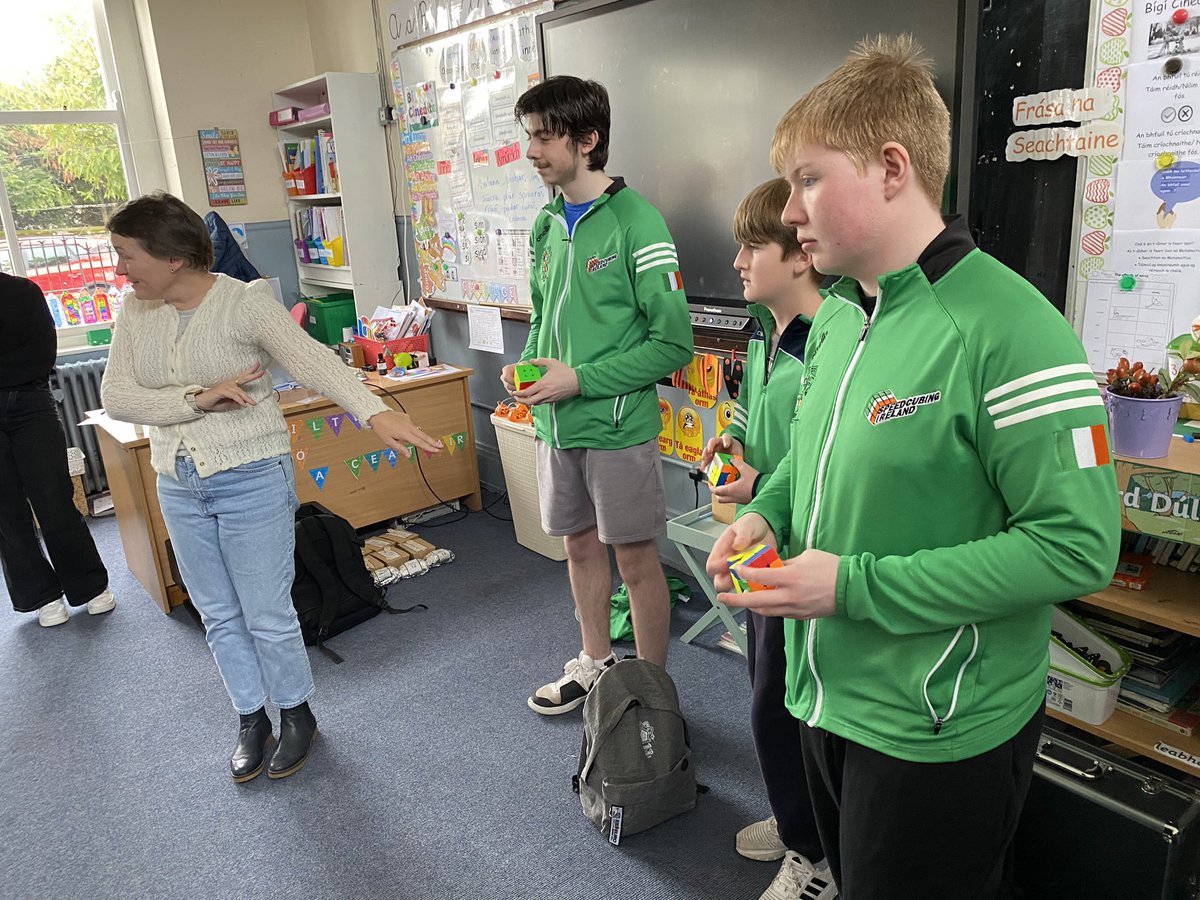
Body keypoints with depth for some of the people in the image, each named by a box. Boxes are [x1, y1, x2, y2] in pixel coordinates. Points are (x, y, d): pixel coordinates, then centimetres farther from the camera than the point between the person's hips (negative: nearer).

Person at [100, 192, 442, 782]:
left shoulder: (245, 302, -14)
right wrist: (199, 398, -20)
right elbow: (116, 397, -4)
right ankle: (251, 719, 35)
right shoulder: (136, 314, 3)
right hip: (179, 488, 6)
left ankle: (297, 715, 28)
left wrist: (374, 411, -44)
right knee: (219, 616, 16)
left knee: (267, 615, 3)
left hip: (252, 480, -5)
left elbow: (312, 360, -28)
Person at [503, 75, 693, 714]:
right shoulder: (547, 225, 9)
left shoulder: (635, 222, -13)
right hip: (555, 422, 7)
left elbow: (673, 342, -16)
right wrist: (527, 365, 0)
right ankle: (595, 663, 40)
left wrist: (581, 379, -19)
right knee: (581, 546, 19)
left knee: (636, 562, 6)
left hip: (618, 423, -7)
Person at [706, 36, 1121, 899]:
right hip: (826, 696, 7)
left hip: (940, 733, -7)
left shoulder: (1007, 332, -23)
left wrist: (853, 586, -25)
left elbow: (1078, 546, -24)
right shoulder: (836, 315, 3)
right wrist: (768, 512, -5)